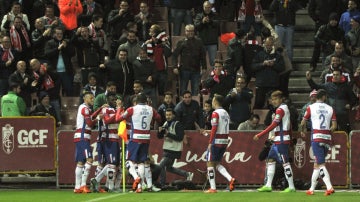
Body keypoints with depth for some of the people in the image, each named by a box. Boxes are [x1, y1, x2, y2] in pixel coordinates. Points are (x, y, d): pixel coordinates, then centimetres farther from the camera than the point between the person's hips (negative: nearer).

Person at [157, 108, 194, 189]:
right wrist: (160, 131, -10)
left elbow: (180, 137, -21)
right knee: (169, 168, 18)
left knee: (161, 165, -13)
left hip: (174, 150, -9)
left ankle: (162, 185, -6)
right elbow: (160, 137, 13)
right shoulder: (166, 124, 11)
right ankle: (187, 174, 27)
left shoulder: (177, 124, -13)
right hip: (167, 149, 9)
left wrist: (168, 134, -25)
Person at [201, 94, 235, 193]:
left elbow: (214, 129, -18)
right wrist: (208, 131, 24)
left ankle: (213, 188, -2)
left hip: (217, 141, -8)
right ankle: (230, 179, -3)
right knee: (217, 163, 17)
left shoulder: (216, 113, -12)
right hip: (225, 141, 8)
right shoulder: (226, 113, 14)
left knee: (210, 163, 1)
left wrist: (210, 143, -17)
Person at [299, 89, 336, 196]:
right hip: (327, 138, 4)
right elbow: (334, 126, 3)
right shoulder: (330, 109, 7)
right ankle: (312, 189, 19)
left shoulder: (311, 107, 1)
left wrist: (303, 131, 30)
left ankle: (329, 187, -24)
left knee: (320, 164, -9)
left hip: (316, 137, -4)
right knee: (317, 164, 14)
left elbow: (303, 123, 9)